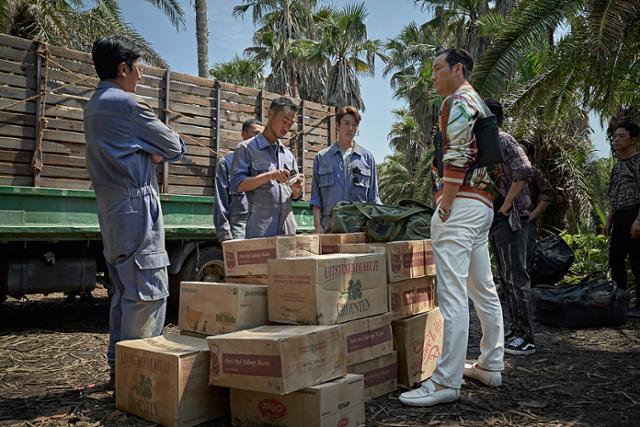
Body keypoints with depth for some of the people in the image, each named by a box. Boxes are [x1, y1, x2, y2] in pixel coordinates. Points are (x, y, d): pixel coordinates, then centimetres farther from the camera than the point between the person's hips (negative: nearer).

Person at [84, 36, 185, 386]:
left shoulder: (93, 106, 19)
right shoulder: (127, 104, -10)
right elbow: (175, 148, -5)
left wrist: (146, 152, 5)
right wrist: (153, 150, 14)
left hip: (110, 208, 10)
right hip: (137, 203, -10)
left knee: (124, 289, 14)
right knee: (149, 289, -7)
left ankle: (118, 364, 20)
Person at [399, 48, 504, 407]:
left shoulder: (458, 101, -6)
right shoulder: (481, 105, 24)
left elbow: (457, 157, -18)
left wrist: (445, 206, -16)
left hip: (461, 204, -11)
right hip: (484, 205, 11)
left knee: (452, 294, -13)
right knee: (484, 289, 14)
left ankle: (447, 382, -10)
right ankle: (491, 365, 24)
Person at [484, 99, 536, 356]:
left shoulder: (503, 140, -10)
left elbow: (524, 171, -25)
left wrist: (506, 206, -19)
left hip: (511, 218, -10)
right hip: (496, 220, 10)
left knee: (515, 277, -8)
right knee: (506, 277, 13)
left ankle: (526, 338, -1)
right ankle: (515, 330, 21)